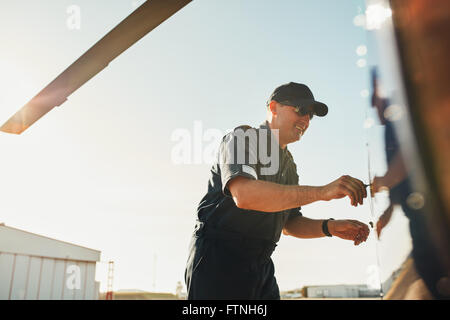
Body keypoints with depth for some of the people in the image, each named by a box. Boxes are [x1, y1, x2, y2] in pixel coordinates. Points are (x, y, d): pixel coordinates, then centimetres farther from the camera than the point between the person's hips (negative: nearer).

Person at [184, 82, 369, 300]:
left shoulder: (289, 166, 17)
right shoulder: (243, 138, -8)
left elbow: (289, 223, 17)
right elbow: (243, 195, -28)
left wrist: (330, 227, -2)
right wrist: (322, 192, -30)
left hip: (261, 265, 8)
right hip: (218, 258, -7)